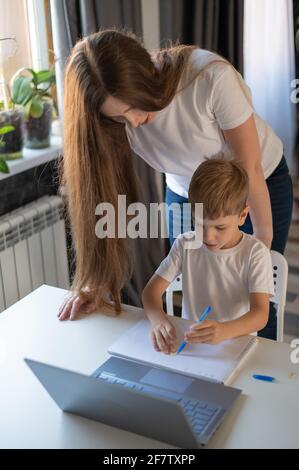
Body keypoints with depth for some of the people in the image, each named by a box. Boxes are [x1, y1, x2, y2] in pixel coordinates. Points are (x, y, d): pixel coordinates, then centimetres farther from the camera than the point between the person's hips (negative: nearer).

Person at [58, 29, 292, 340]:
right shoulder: (116, 111, -22)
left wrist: (263, 238, -13)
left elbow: (250, 169, -24)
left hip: (261, 185, -3)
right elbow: (106, 195, -18)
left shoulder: (211, 78, -35)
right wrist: (96, 281, -23)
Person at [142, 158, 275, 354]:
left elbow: (260, 314, -18)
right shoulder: (185, 245, -1)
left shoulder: (255, 253, -10)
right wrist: (158, 318, -26)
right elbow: (152, 289, -2)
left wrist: (225, 331, -39)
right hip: (189, 341, 2)